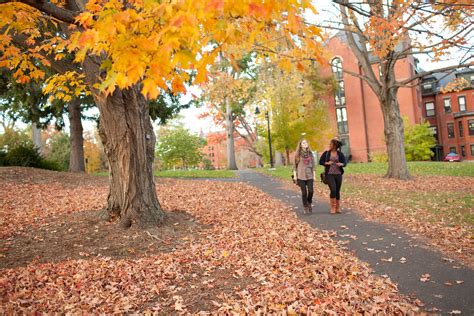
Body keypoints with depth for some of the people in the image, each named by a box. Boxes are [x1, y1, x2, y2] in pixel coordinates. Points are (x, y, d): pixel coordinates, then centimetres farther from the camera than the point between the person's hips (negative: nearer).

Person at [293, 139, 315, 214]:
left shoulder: (310, 153, 8)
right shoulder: (298, 154, 0)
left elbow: (313, 164, 11)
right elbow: (295, 165, 1)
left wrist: (314, 175, 7)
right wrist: (295, 175, -3)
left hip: (309, 175, 2)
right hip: (301, 176, -2)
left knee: (311, 191, -7)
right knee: (304, 192, -1)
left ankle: (309, 203, 21)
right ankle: (305, 207, 13)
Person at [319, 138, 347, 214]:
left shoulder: (340, 154, 4)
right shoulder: (326, 153, 3)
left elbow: (345, 163, 4)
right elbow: (320, 161, 4)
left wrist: (341, 164, -18)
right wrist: (327, 163, -13)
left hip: (338, 174, 2)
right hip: (329, 174, -2)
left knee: (337, 191, 6)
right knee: (333, 190, -14)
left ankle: (338, 207, 20)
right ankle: (332, 207, 2)